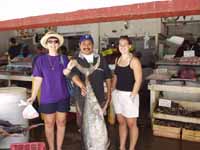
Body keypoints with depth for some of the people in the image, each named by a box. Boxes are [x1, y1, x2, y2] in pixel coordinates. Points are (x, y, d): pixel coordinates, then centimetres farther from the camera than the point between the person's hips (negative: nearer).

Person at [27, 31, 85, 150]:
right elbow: (38, 79, -1)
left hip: (62, 97, 1)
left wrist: (82, 86, -23)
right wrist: (33, 97, -3)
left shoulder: (64, 59, -2)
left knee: (61, 123, 12)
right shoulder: (41, 60, -3)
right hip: (47, 98, 0)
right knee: (49, 124, 12)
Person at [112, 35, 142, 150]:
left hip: (129, 95, -6)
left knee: (131, 123, 5)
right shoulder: (117, 59, 9)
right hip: (117, 94, 7)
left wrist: (132, 96, -17)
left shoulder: (134, 60, -11)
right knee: (121, 122, 15)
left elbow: (138, 80, -14)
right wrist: (112, 91, 10)